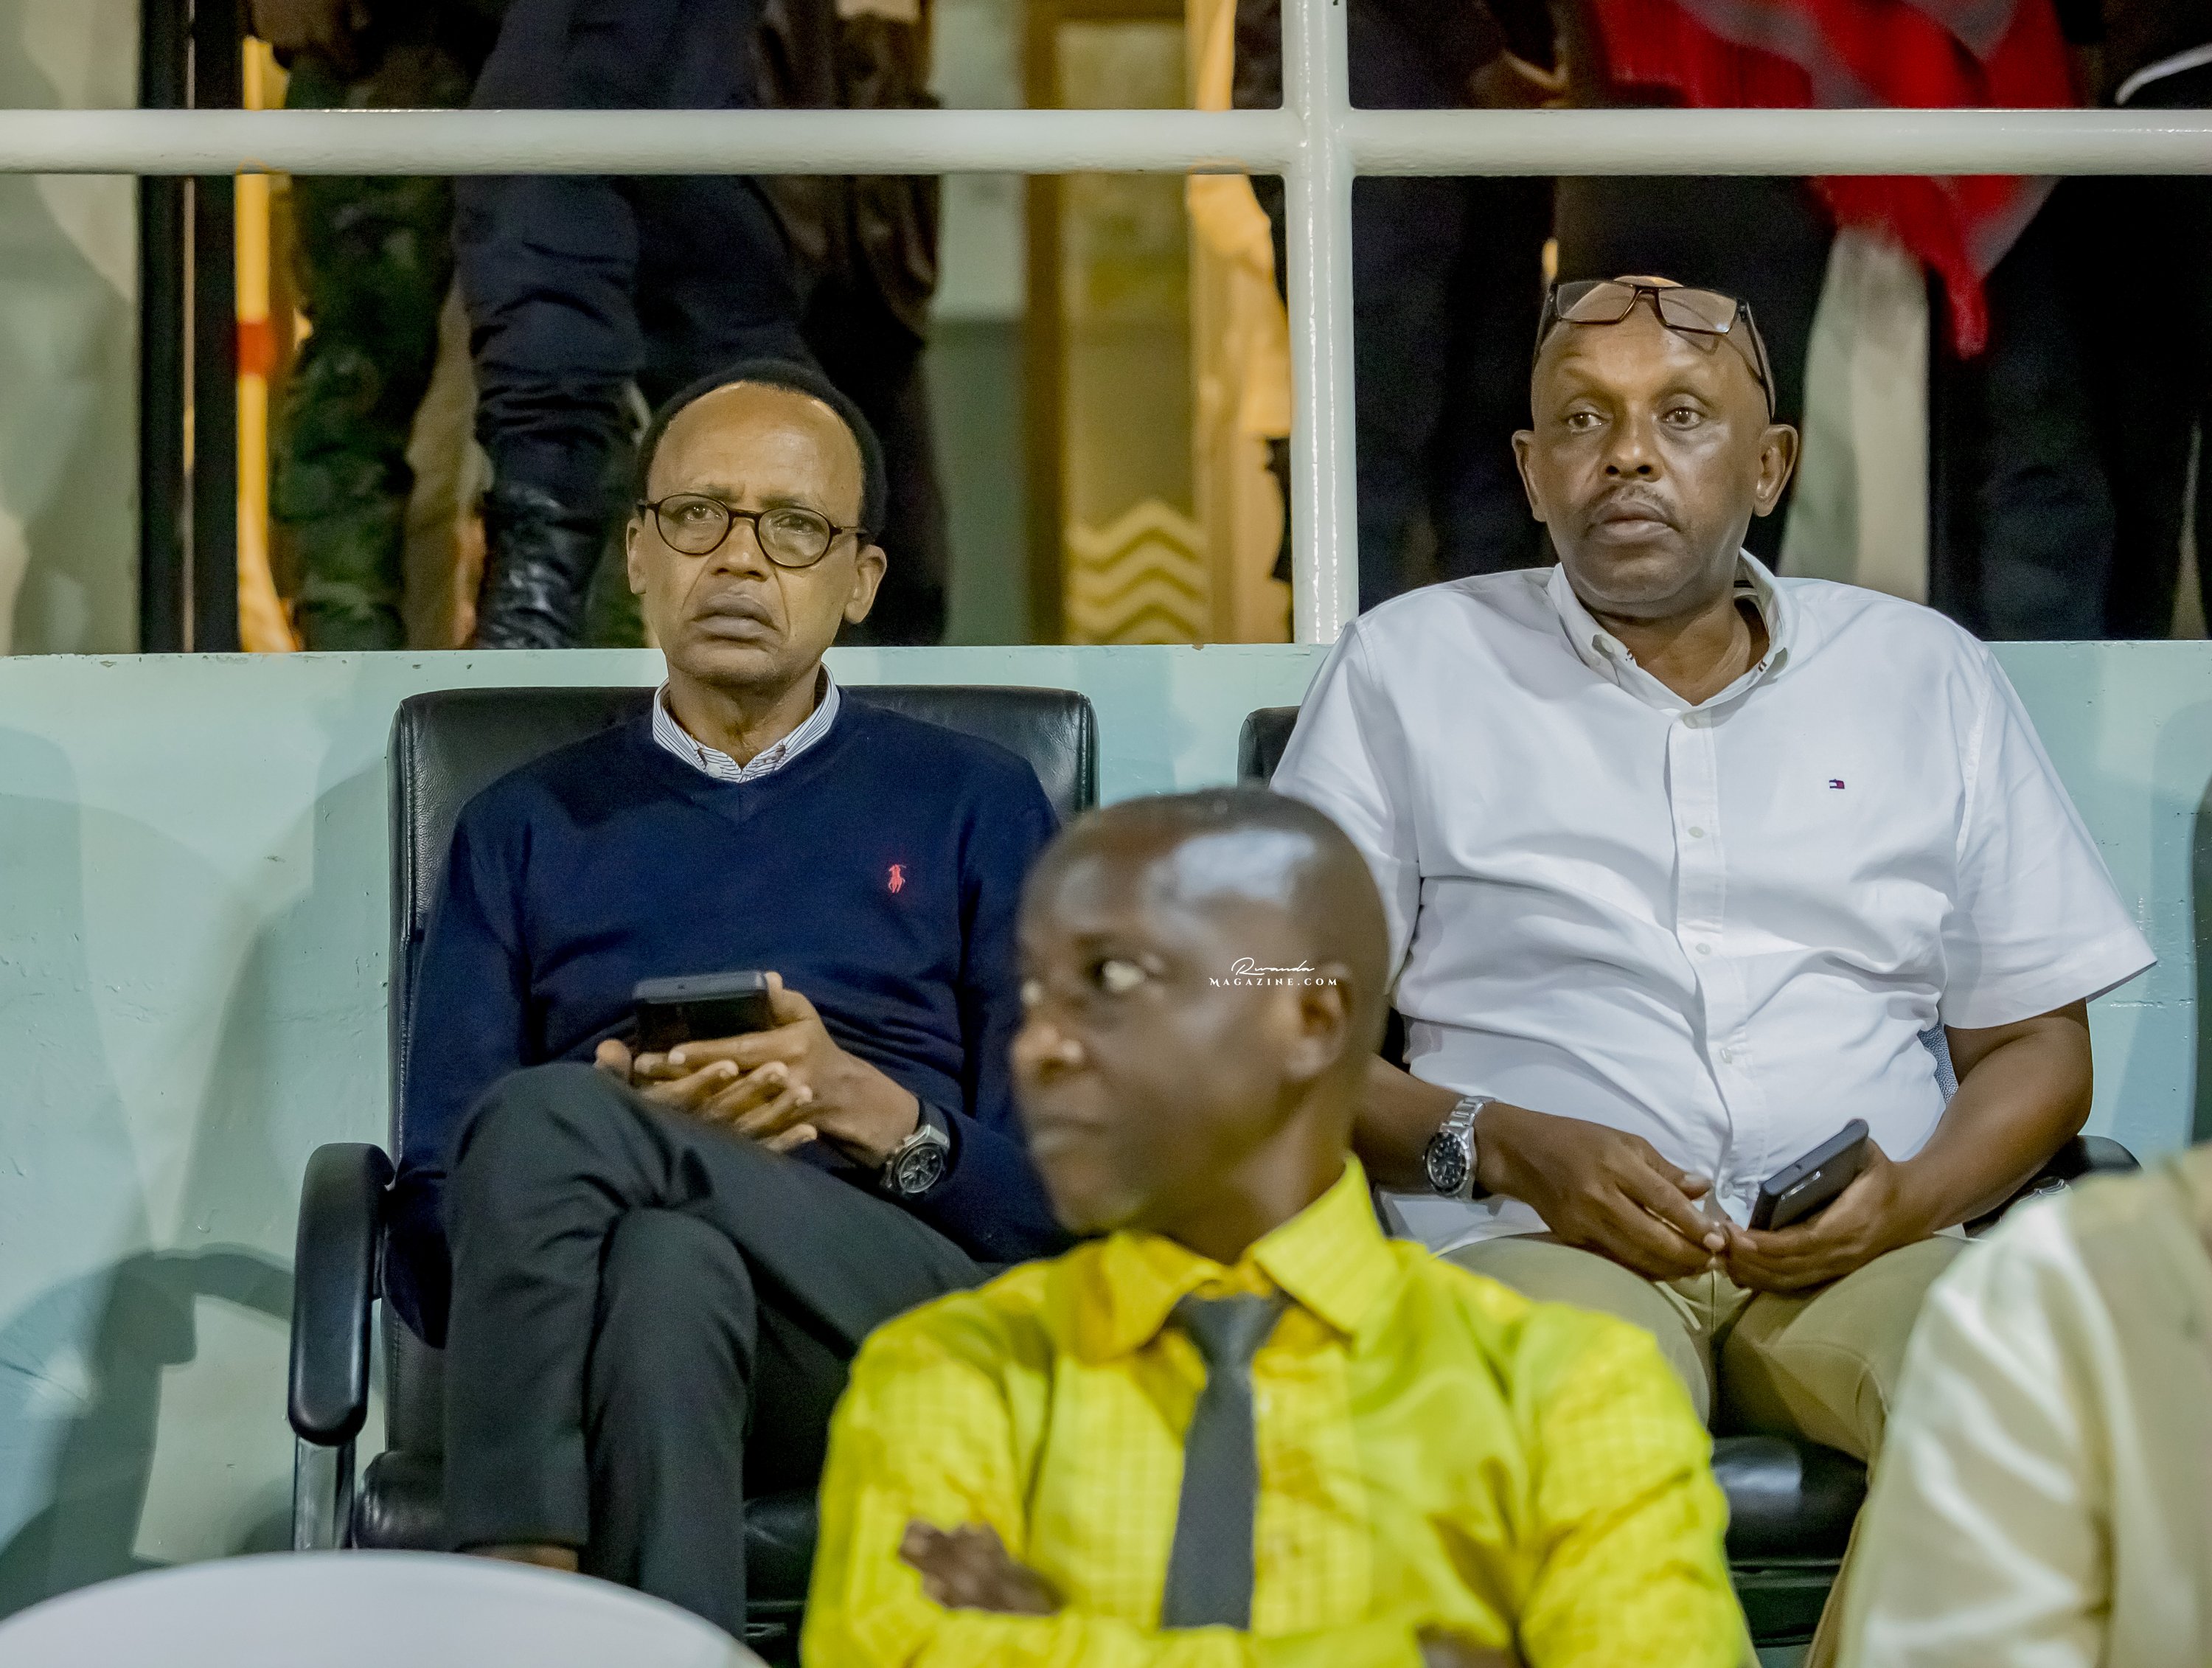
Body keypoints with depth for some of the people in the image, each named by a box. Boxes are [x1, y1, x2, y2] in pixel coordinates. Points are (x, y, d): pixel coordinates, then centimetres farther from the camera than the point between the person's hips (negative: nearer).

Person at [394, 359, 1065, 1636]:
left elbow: (1062, 1194, 10)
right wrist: (634, 1121, -9)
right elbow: (436, 1220, 12)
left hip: (905, 1302, -1)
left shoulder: (975, 806, 20)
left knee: (545, 1121, -31)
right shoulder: (530, 828, 23)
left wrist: (880, 1115, -10)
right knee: (666, 1265, -38)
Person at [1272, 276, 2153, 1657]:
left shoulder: (1926, 673, 19)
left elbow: (2040, 1047, 18)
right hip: (1542, 1234, -2)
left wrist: (1920, 1194, -4)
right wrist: (1506, 1148, -7)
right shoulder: (1411, 666, 15)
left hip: (1862, 1249, 2)